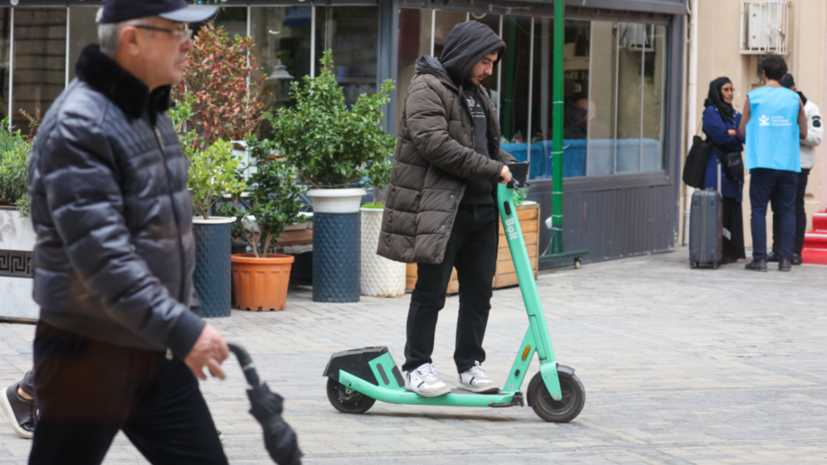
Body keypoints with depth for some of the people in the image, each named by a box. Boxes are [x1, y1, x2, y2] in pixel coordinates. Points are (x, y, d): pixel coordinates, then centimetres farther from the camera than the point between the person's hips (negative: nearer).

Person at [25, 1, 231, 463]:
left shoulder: (153, 115, 12)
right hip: (90, 351, -8)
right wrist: (180, 330, -32)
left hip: (156, 351, 8)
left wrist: (192, 316, 21)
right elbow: (100, 255, -27)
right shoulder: (79, 125, -18)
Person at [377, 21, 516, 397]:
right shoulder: (427, 88, -9)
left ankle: (470, 366, 17)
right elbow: (436, 145, -22)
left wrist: (506, 163, 9)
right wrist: (493, 169, -20)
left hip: (480, 208, 8)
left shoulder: (476, 93, 20)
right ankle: (417, 367, 7)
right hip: (439, 207, -8)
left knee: (479, 292, 8)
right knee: (431, 292, -3)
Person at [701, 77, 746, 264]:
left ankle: (731, 251, 5)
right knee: (718, 208, -11)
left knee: (733, 206, 4)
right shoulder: (711, 112, -1)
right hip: (717, 166, -7)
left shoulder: (735, 115, 20)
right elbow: (720, 135, -13)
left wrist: (732, 133, -11)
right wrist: (738, 134, 2)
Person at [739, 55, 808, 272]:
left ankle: (760, 258, -4)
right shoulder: (795, 99, 5)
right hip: (789, 163, 2)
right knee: (787, 211, 6)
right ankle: (785, 258, 2)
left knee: (758, 211, 2)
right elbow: (803, 133, 9)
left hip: (762, 163, -2)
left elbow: (743, 132, 2)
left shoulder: (753, 97, 1)